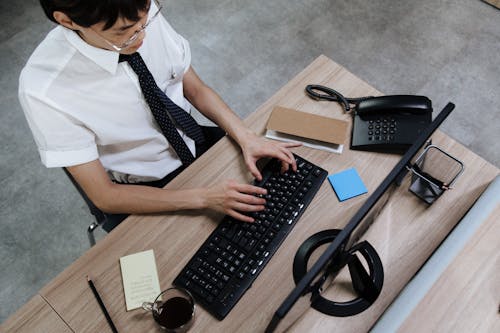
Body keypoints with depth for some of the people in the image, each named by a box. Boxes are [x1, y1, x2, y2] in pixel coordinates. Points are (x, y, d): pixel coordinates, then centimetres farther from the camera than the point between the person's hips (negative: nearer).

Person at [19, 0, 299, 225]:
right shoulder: (43, 90, -30)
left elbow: (196, 90, -4)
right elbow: (104, 196, -22)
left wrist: (246, 137, -19)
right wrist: (204, 197, -30)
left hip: (192, 142, 5)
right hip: (145, 190, -4)